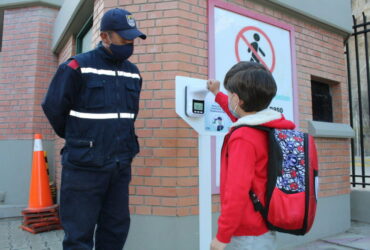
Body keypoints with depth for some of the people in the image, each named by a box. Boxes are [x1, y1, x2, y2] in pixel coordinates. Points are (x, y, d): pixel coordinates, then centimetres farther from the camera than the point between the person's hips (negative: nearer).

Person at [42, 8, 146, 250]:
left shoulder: (133, 73, 9)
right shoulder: (77, 67, -8)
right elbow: (53, 108, -1)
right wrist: (77, 139, 10)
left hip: (121, 166, 5)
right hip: (84, 166, -5)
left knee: (117, 229, 13)